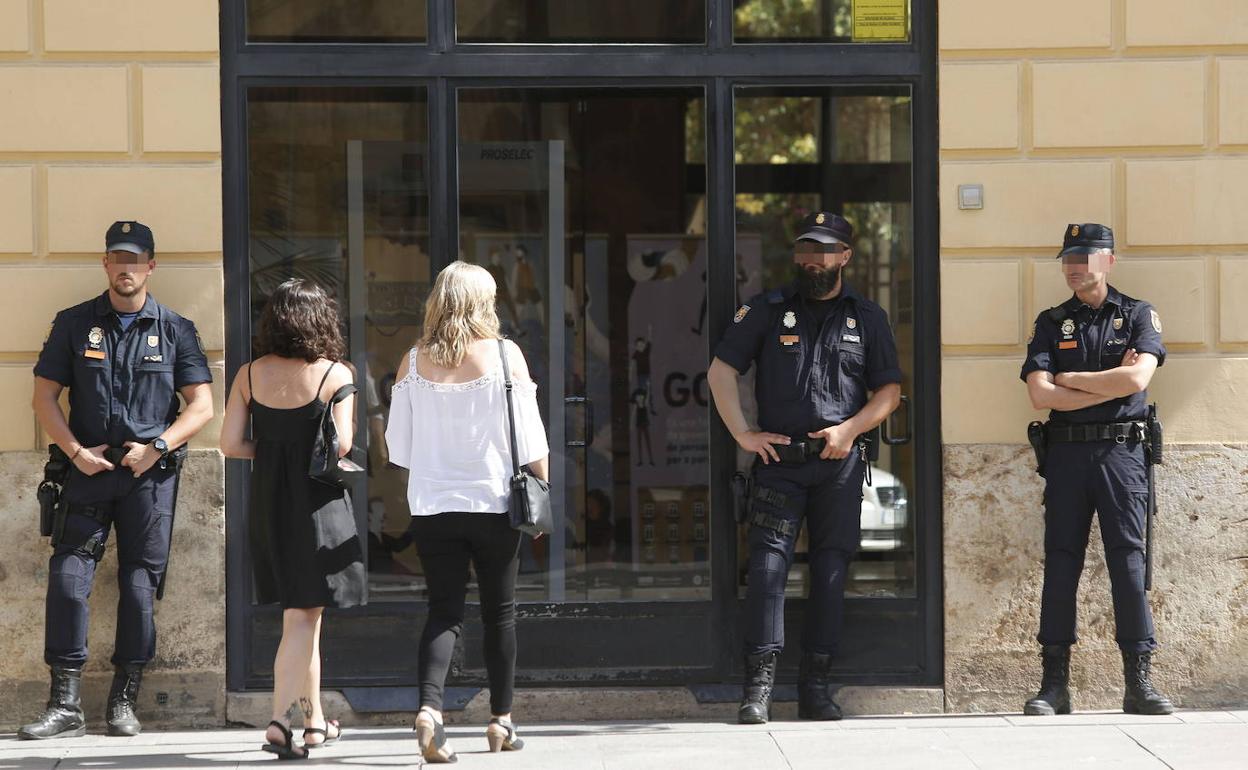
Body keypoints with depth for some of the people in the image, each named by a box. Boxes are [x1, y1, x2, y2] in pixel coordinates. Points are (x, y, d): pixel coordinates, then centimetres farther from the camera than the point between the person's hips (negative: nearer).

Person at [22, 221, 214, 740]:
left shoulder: (174, 330, 7)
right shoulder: (75, 324, 8)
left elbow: (201, 407, 5)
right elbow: (44, 396, 7)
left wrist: (157, 447, -9)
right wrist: (76, 451, -6)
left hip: (151, 473, 0)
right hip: (90, 467, 0)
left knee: (140, 584, 1)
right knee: (68, 576, -9)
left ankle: (125, 702, 10)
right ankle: (65, 705, -7)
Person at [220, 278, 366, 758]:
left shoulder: (250, 375, 1)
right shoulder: (335, 374, -9)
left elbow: (230, 443, -2)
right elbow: (341, 445, -15)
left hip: (267, 502, 4)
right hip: (316, 502, -4)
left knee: (301, 612, 17)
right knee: (304, 615, 0)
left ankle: (315, 719, 26)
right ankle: (279, 721, -11)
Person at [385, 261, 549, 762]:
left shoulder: (413, 362, 0)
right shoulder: (504, 355, -6)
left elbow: (398, 445, 5)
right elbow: (530, 438, -5)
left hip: (431, 506, 2)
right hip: (493, 503, -1)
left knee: (444, 610, 4)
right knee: (500, 611, 11)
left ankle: (429, 708, -17)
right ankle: (501, 720, 17)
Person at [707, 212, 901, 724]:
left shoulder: (866, 318, 11)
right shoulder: (768, 310, 8)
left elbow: (888, 392, 10)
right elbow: (721, 371, 6)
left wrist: (850, 428, -6)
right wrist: (742, 433, -4)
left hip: (840, 463, 1)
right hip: (779, 458, -1)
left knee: (831, 571, 3)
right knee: (768, 564, -11)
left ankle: (816, 686, 9)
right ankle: (759, 686, -13)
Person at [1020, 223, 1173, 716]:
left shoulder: (1138, 316, 6)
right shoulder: (1052, 323, 11)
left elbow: (1138, 378, -11)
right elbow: (1041, 394, -3)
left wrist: (1069, 379, -4)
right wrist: (1109, 384, -7)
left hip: (1121, 450, -2)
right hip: (1067, 452, 2)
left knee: (1128, 559, -5)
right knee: (1060, 561, 0)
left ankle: (1139, 683, -5)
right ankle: (1054, 684, 1)